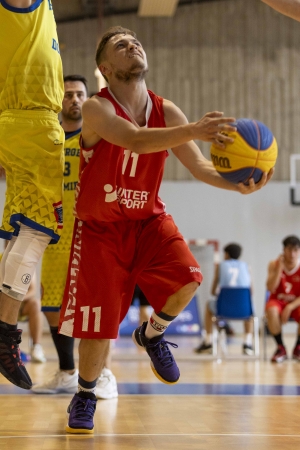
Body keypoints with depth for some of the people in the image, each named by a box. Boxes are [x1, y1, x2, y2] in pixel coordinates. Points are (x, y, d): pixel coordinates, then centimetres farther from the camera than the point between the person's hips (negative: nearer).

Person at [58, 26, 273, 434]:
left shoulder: (166, 112, -6)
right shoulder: (96, 109, -20)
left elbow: (199, 166, -13)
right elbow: (135, 140, -40)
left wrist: (236, 185, -35)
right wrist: (193, 131, -56)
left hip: (148, 220, 3)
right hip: (99, 227, -3)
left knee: (186, 278, -24)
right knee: (98, 327, -4)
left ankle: (152, 334, 9)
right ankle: (84, 397, 25)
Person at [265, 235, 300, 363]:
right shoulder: (274, 265, -7)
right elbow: (271, 288, -19)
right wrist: (279, 267, -25)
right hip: (278, 302, 0)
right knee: (271, 310, -37)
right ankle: (280, 348, -16)